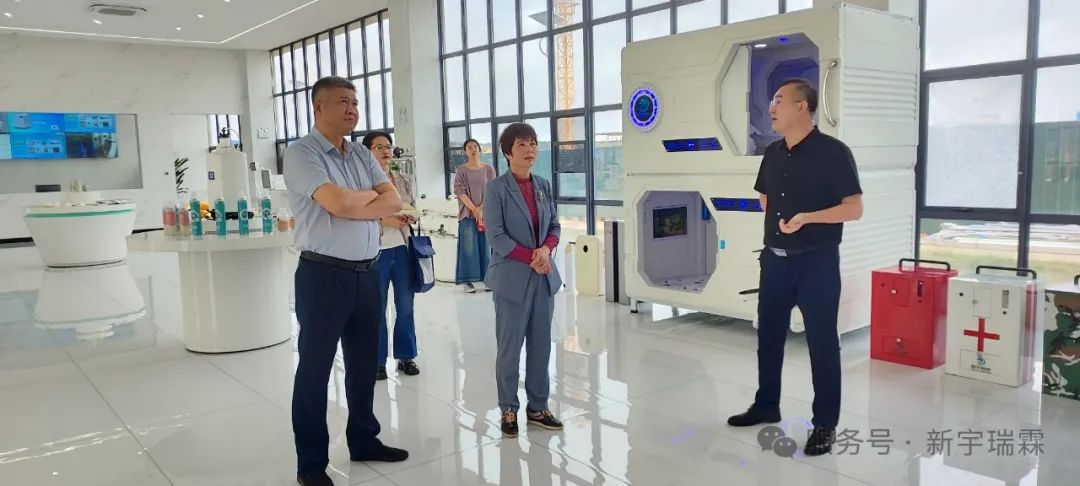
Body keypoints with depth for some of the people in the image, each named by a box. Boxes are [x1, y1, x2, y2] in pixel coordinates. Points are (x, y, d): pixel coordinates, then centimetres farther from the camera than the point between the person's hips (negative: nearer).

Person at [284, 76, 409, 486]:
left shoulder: (362, 155, 13)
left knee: (364, 363, 16)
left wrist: (351, 205, -12)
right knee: (315, 369, 4)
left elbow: (394, 202, 1)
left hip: (367, 274, 7)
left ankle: (364, 441, 33)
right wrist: (371, 196, -3)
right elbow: (337, 203, -22)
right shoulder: (301, 153, -8)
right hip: (323, 275, -7)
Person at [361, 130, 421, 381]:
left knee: (405, 306, 10)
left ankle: (406, 356, 23)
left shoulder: (404, 181, 9)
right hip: (376, 252, -4)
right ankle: (377, 361, 18)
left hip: (403, 250, 4)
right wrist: (382, 221, -19)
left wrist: (410, 217, -4)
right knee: (377, 309, 5)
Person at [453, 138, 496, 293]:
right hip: (468, 214, -1)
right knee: (469, 247, -2)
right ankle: (469, 281, 3)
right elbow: (460, 191, -4)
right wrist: (474, 209, -13)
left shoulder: (489, 169, 6)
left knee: (486, 245, 3)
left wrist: (481, 209, -12)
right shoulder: (461, 170, 3)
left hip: (486, 213, 1)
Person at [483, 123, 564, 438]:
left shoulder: (544, 186, 8)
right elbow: (496, 236, -13)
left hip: (544, 277, 5)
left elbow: (555, 226, 11)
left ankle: (538, 407, 24)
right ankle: (509, 410, 19)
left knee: (541, 345, 10)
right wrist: (531, 258, -16)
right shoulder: (496, 188, -8)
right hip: (512, 278, -5)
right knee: (510, 347, 4)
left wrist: (546, 249, -10)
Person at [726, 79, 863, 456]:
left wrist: (806, 217, -24)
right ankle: (766, 405, 31)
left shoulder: (833, 152, -11)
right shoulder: (773, 153, 8)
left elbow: (854, 208, -14)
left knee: (822, 342, 2)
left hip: (817, 262, -6)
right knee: (768, 335, 14)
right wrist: (779, 222, 9)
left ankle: (825, 424, 15)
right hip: (774, 259, 7)